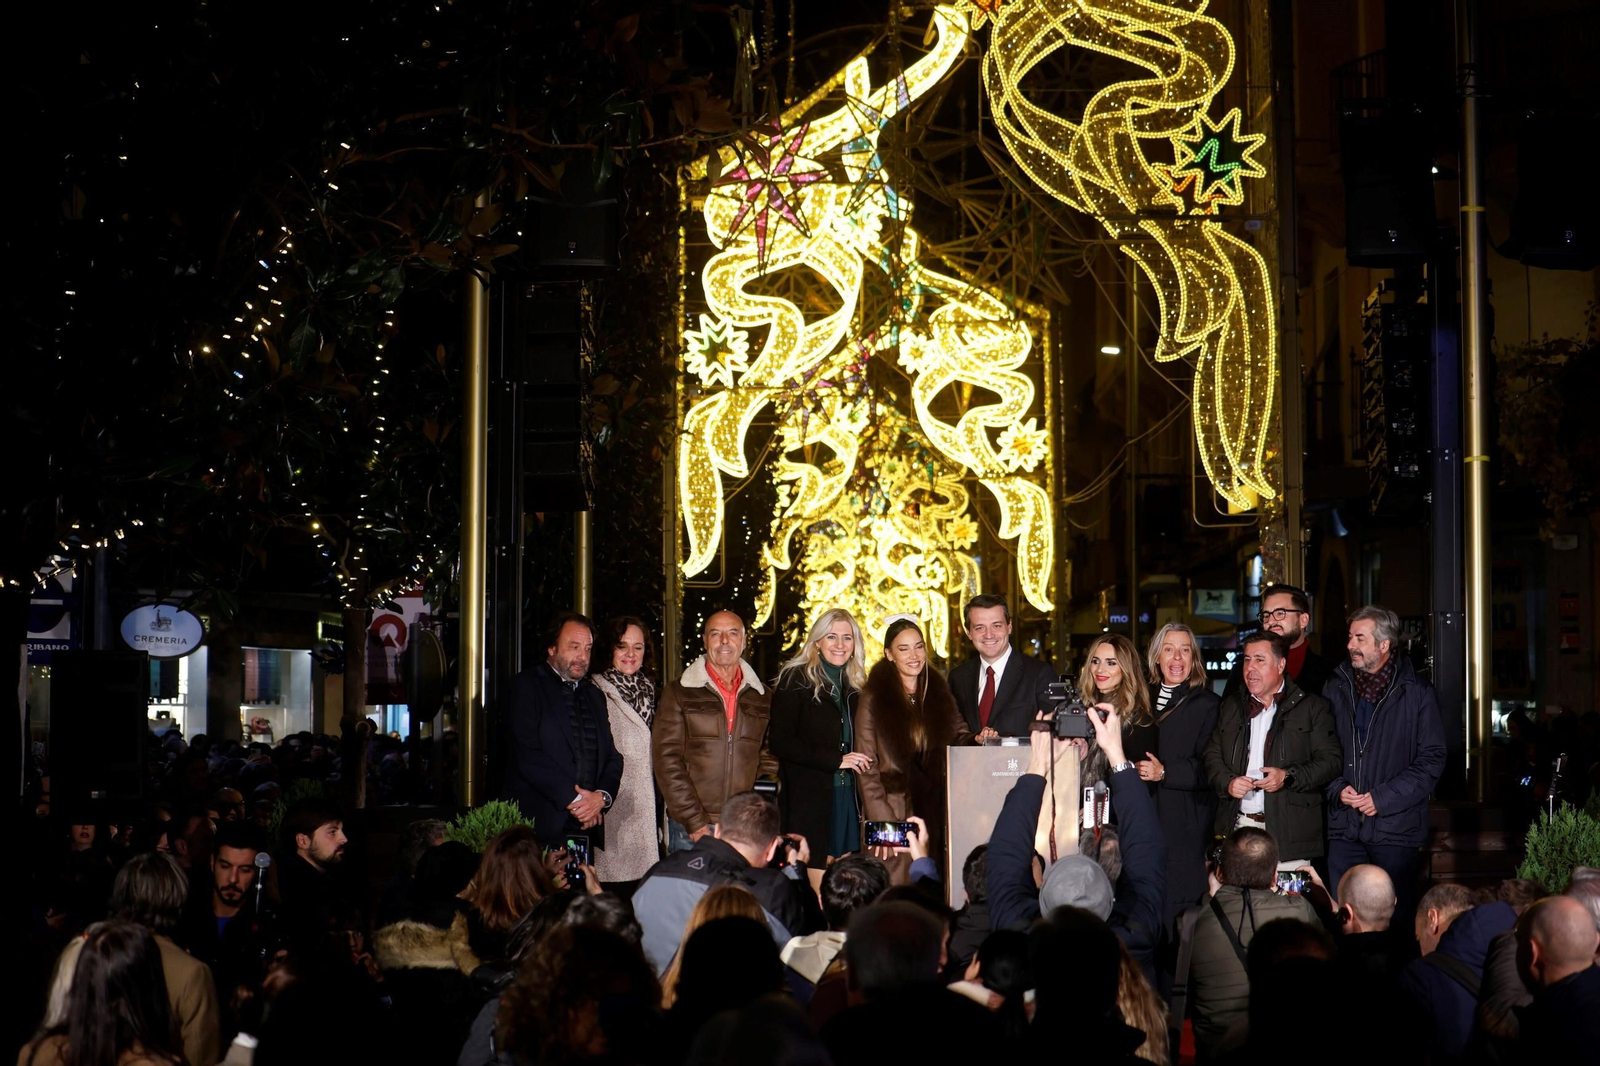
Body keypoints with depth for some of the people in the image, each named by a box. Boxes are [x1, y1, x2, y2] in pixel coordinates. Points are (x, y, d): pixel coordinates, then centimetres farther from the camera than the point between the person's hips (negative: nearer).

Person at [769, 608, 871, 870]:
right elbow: (781, 742, -11)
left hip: (849, 797, 6)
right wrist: (836, 760, -14)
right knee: (814, 871, -10)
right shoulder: (795, 681, -2)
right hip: (809, 797, -6)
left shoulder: (857, 686, 16)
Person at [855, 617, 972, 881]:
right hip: (893, 812, -4)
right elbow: (866, 768, -4)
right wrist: (882, 820, -12)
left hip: (936, 814, 4)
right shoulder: (873, 699, -2)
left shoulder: (938, 693, 12)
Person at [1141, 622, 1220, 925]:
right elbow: (1130, 754, 24)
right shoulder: (1144, 699, 16)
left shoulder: (1206, 704, 3)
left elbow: (1208, 769, -7)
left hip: (1185, 824, -4)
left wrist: (1164, 772, -16)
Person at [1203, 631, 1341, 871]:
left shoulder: (1312, 707, 5)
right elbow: (1212, 756, 17)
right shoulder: (1230, 707, 18)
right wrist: (1227, 783, -3)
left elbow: (1331, 759, -1)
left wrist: (1288, 777, -14)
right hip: (1237, 825, 3)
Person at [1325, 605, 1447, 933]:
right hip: (1344, 829, 3)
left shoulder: (1417, 694, -2)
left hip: (1396, 829, -3)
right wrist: (1338, 789, -6)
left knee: (1397, 918, 2)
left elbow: (1431, 761, -5)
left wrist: (1383, 798, -12)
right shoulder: (1336, 689, 9)